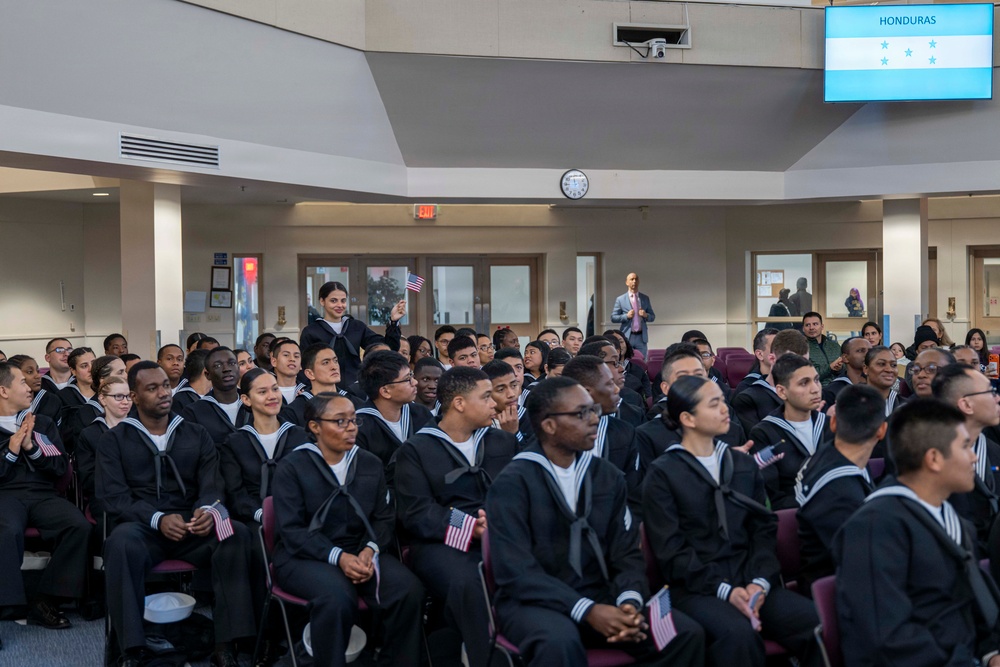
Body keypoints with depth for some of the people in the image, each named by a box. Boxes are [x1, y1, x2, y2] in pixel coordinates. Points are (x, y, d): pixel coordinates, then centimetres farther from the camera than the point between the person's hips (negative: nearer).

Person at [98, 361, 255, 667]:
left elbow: (212, 485, 5)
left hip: (192, 527, 2)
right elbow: (112, 496, -3)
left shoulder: (197, 435, 15)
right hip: (142, 528, -2)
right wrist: (158, 519, -20)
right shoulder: (114, 440, 8)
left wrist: (208, 510, -21)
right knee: (121, 541, -37)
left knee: (238, 534, -29)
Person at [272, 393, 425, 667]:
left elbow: (383, 518, 7)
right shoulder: (292, 467, -3)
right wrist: (338, 557, -24)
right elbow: (292, 531, -11)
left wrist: (370, 550, -15)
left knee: (409, 590, -23)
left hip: (361, 552, 4)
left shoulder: (371, 464, 10)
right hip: (304, 557, -4)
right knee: (337, 597, -36)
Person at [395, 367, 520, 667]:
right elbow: (416, 514, -5)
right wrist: (470, 527, -17)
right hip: (441, 543, -3)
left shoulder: (504, 442, 21)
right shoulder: (416, 450, 8)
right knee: (470, 584, -37)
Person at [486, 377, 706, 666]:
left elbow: (627, 553, 5)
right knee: (559, 644, -39)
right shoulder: (512, 483, -9)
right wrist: (586, 610, -26)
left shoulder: (608, 476, 8)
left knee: (687, 633, -15)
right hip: (533, 602, -5)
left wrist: (630, 601, -17)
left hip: (599, 596, 5)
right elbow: (516, 570, -17)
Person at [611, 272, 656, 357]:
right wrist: (626, 316, -13)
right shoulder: (620, 299, 4)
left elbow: (652, 317, 14)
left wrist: (646, 315, -7)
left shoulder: (645, 298, 12)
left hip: (641, 337, 2)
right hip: (627, 337, -2)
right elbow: (613, 318, 1)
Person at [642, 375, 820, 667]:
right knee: (738, 634, -35)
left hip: (750, 581, 4)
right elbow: (671, 551, -6)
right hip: (697, 588, -4)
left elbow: (764, 529, 10)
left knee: (817, 622, -23)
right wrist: (724, 589, -16)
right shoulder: (662, 474, 1)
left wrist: (760, 582, -8)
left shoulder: (745, 464, 17)